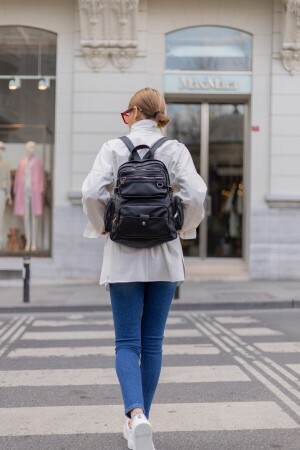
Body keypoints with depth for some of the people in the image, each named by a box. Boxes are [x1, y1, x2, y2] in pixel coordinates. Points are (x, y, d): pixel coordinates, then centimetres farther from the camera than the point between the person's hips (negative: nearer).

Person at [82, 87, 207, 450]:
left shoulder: (114, 148, -3)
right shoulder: (175, 150, 0)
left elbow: (92, 193, -16)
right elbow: (195, 195, -12)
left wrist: (102, 227, 1)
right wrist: (183, 229, 5)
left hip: (124, 257, -1)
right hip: (164, 257, 2)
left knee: (127, 343, 3)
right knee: (152, 342, 12)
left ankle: (136, 414, -19)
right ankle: (140, 419, 22)